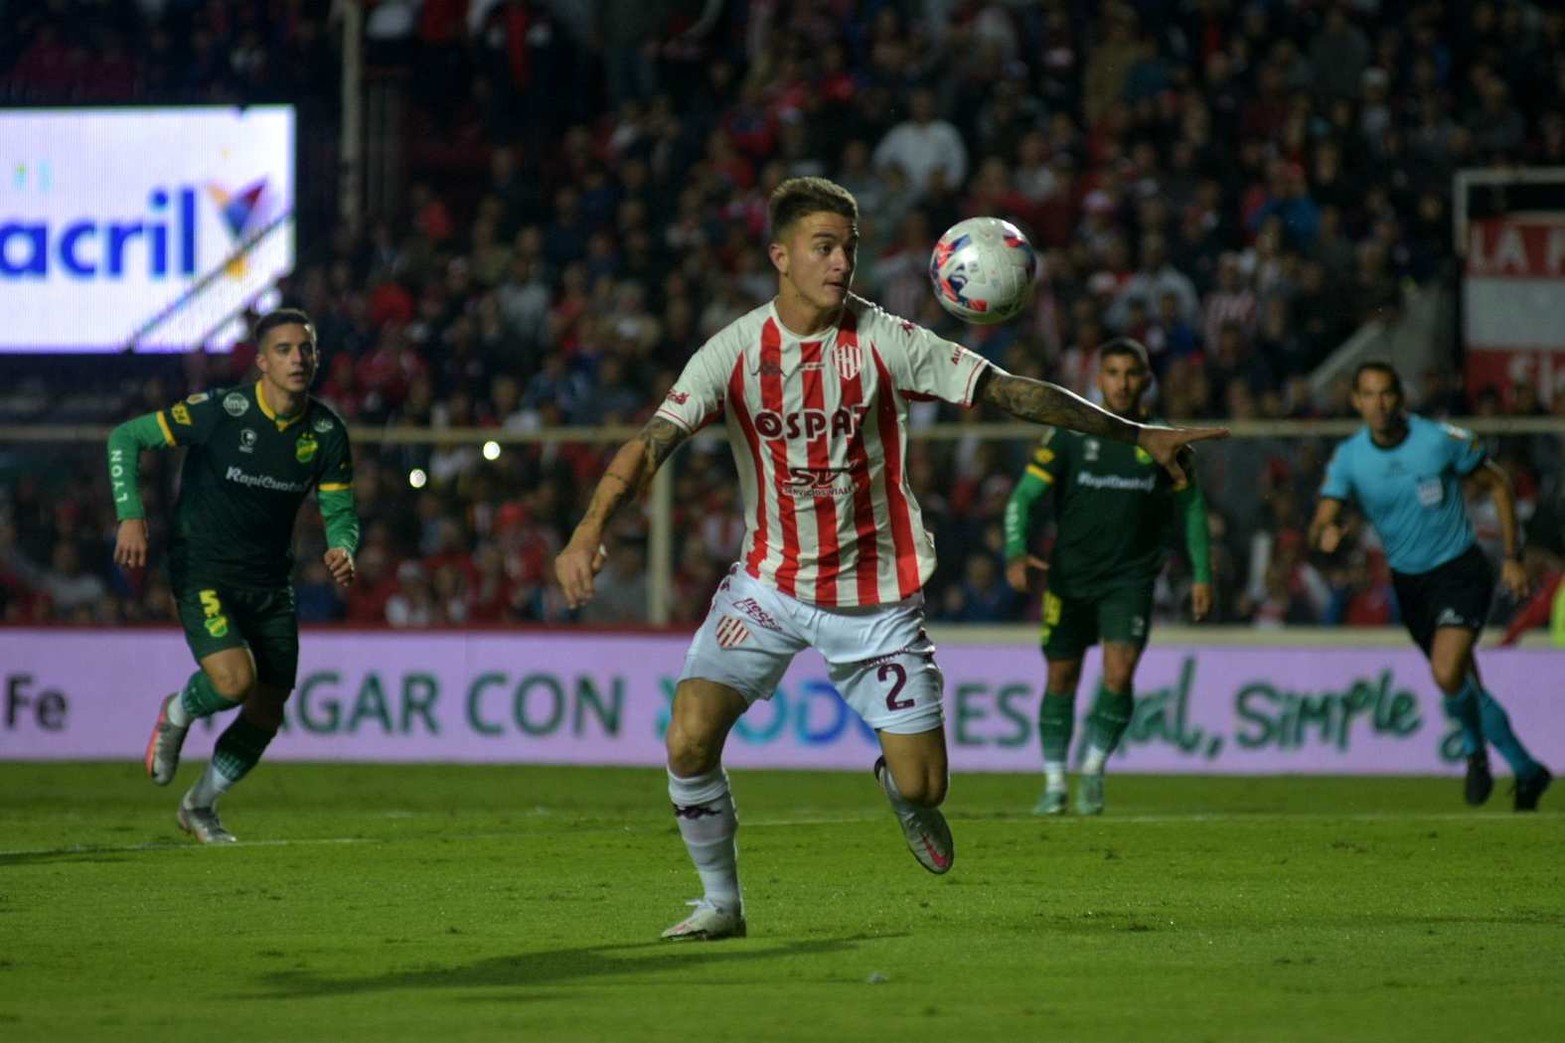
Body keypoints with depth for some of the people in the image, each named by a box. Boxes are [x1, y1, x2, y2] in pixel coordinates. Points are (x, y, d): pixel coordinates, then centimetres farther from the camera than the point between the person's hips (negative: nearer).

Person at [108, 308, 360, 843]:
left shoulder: (326, 432, -5)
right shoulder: (219, 411, -18)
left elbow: (340, 512, 4)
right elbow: (124, 437, -10)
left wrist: (342, 549, -20)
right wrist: (131, 515, -21)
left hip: (271, 585, 5)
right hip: (203, 573, -5)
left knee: (266, 714, 5)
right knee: (235, 680, -27)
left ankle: (200, 806, 30)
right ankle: (176, 714, 10)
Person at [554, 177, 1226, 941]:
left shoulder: (886, 342, -9)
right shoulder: (735, 351, -10)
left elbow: (1010, 391, -5)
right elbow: (652, 444, -17)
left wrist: (1136, 434, -6)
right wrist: (590, 530, -34)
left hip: (877, 596, 0)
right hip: (770, 584, 0)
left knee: (922, 788, -4)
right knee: (688, 741, -17)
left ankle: (898, 787, 36)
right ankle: (721, 901, 6)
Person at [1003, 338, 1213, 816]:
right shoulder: (1070, 434, -4)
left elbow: (1190, 506, 11)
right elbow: (1024, 495, -4)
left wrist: (1201, 575, 9)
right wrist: (1015, 552, -20)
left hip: (1130, 578, 0)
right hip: (1070, 575, 0)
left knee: (1119, 674, -16)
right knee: (1061, 678, 5)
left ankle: (1093, 770, 5)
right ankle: (1054, 784, 21)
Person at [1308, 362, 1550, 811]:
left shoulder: (1441, 440, -16)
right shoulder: (1348, 458, -7)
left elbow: (1498, 484, -2)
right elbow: (1319, 527, -12)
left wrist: (1513, 558, -3)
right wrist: (1326, 533, -38)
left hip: (1459, 570, -5)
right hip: (1408, 583, 5)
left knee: (1448, 675, -24)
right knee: (1465, 686, 12)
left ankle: (1474, 750, 5)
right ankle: (1527, 770, 29)